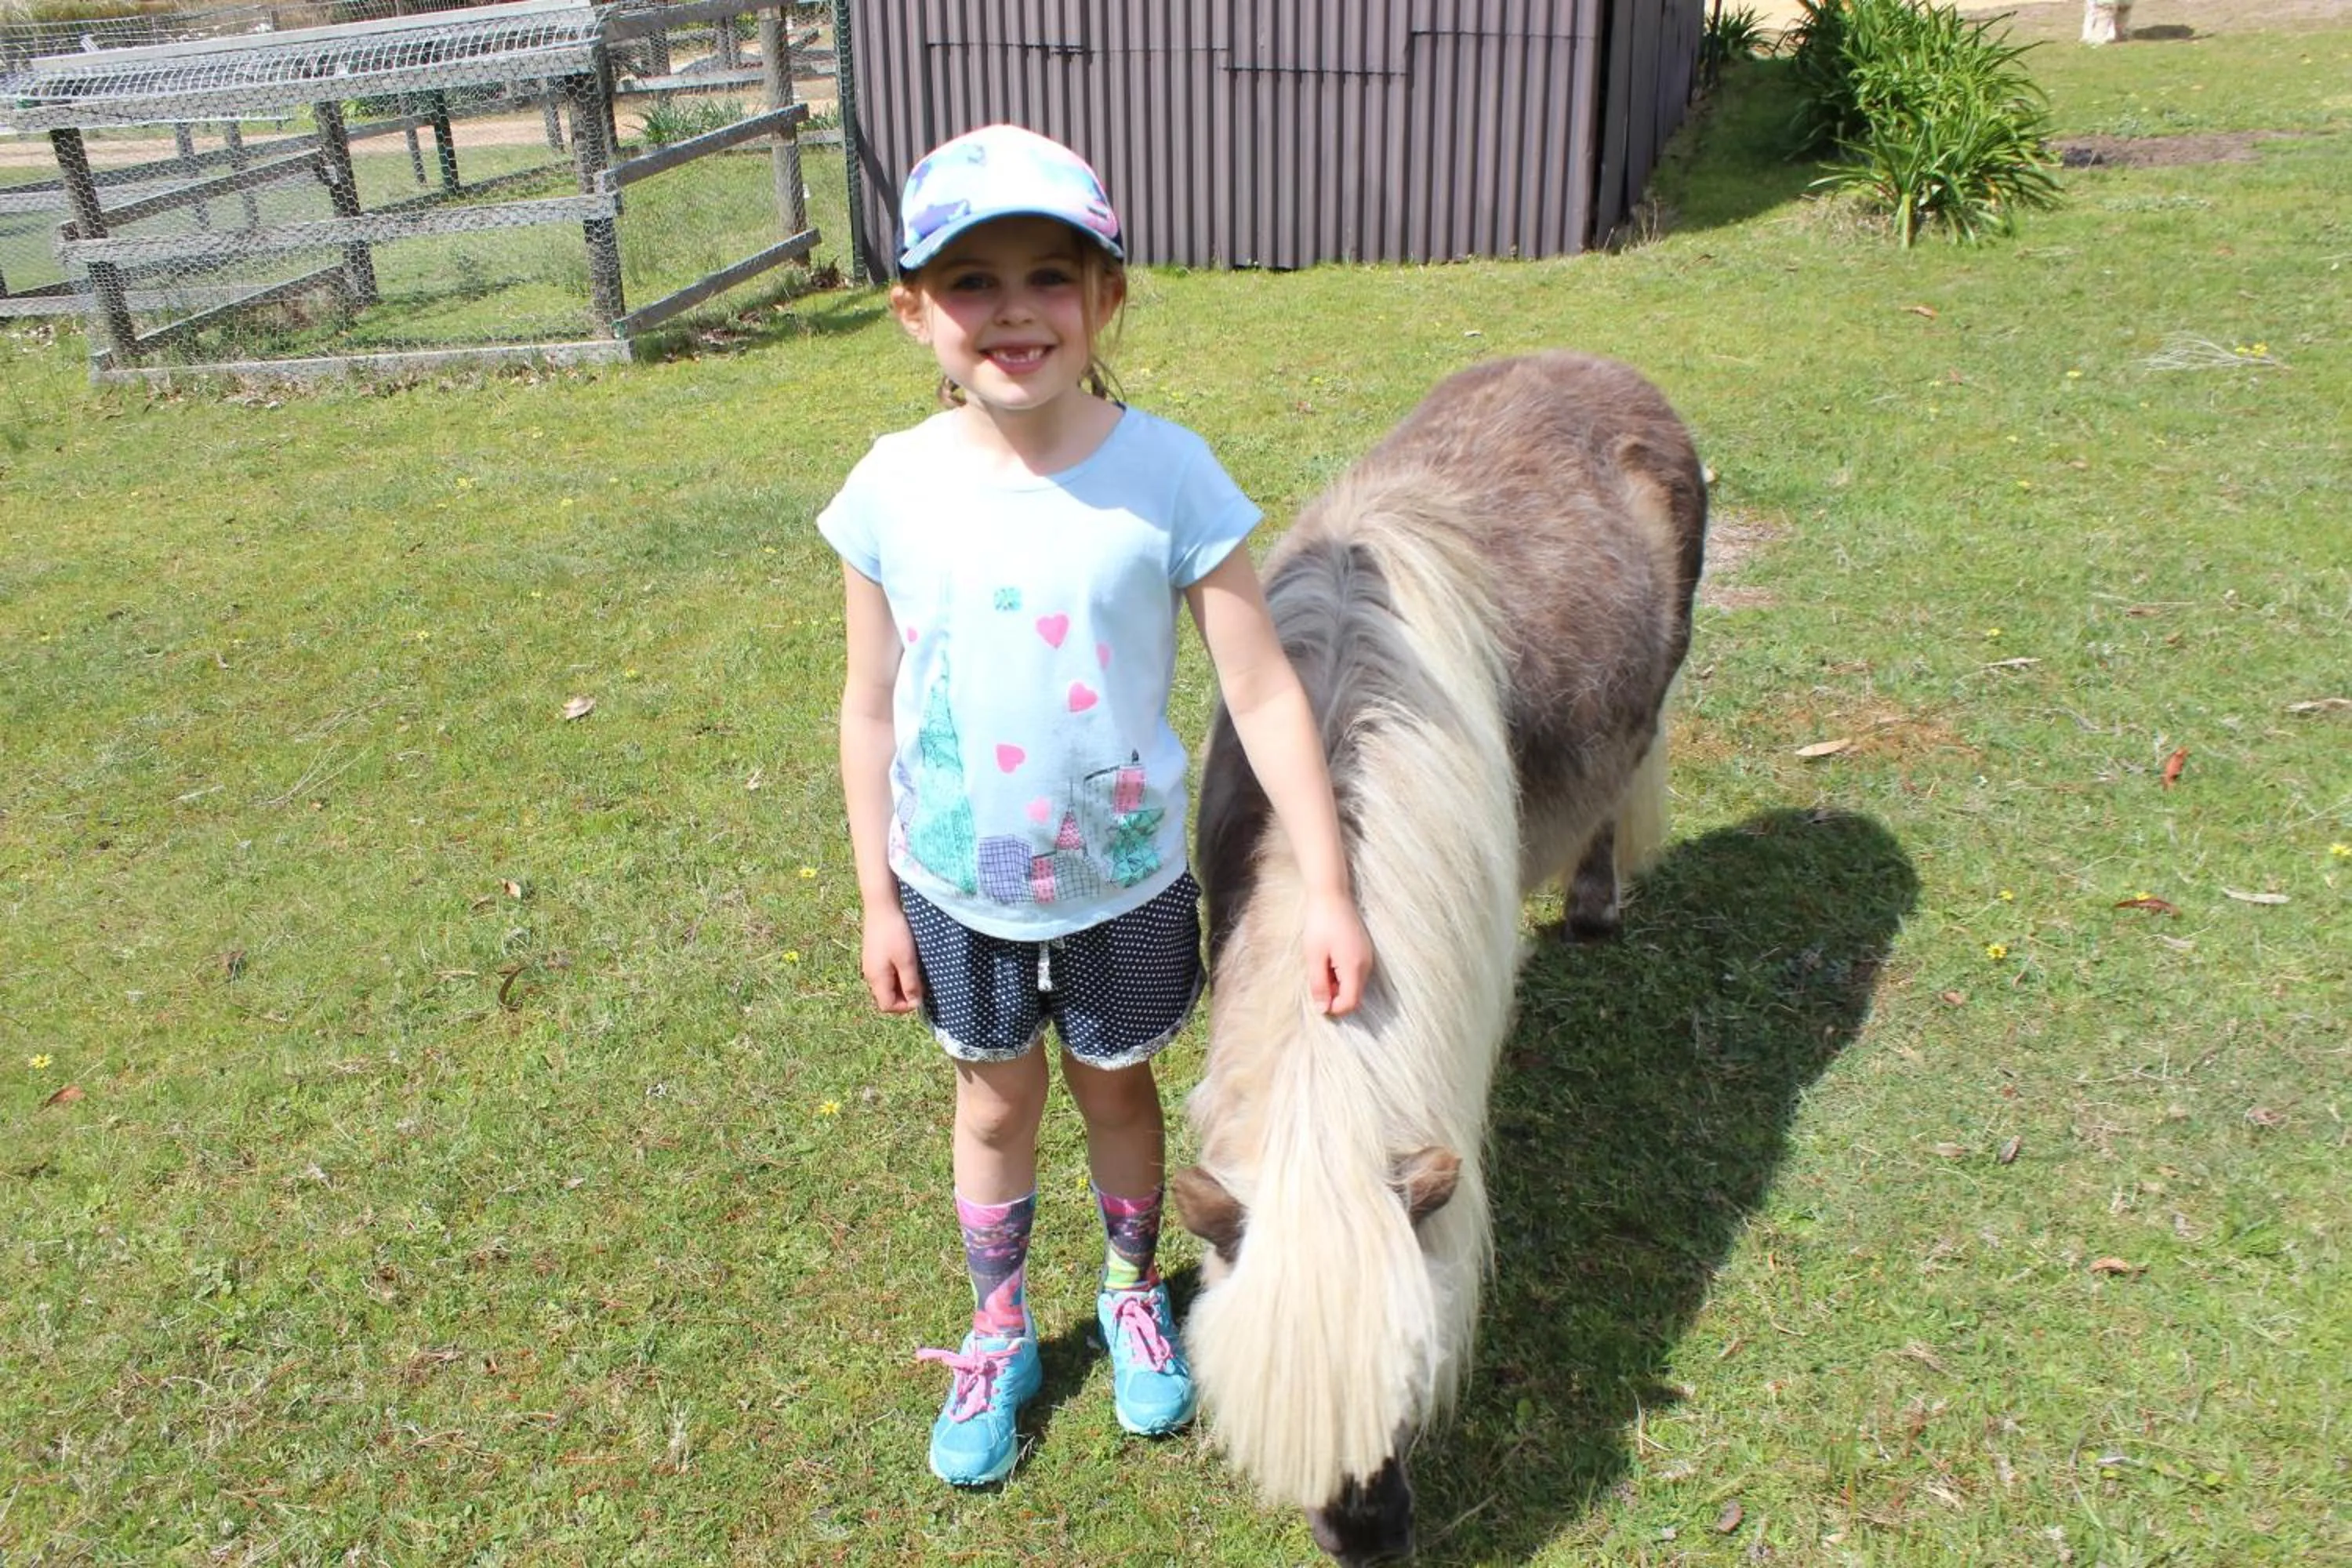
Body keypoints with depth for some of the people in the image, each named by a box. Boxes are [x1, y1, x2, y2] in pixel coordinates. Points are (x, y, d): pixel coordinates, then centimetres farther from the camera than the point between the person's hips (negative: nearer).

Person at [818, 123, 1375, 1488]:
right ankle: (999, 1331, 45)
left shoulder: (1168, 474, -19)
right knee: (996, 1102, 20)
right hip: (956, 887, 1)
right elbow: (871, 710, -3)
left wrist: (1330, 890, -15)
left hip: (1126, 882, -1)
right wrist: (879, 901, 1)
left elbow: (1266, 692, -15)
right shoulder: (893, 489, -13)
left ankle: (1136, 1295, 49)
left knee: (1117, 1086, 20)